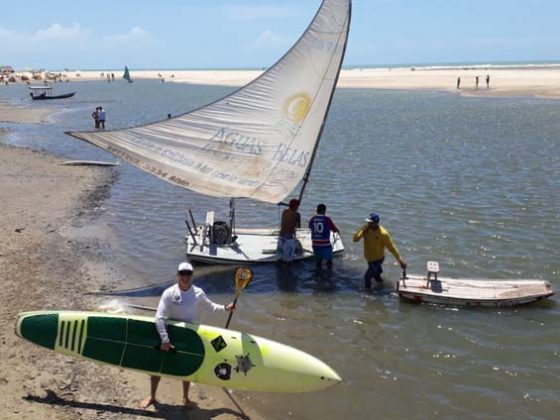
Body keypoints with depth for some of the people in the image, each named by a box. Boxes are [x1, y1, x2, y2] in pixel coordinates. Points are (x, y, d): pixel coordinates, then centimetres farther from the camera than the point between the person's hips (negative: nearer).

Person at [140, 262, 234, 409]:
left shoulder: (198, 293, -11)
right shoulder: (169, 293, -21)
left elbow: (210, 306, 8)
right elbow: (159, 318, -24)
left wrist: (224, 308, -7)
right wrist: (165, 340, -27)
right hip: (169, 333, -2)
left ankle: (185, 397, 37)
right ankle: (152, 397, 29)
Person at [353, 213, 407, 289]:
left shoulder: (383, 234, -27)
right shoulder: (366, 229, -14)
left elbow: (391, 247, -22)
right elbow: (355, 239, -16)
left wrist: (400, 260, -22)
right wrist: (362, 230, -30)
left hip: (377, 259, -5)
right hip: (369, 257, 5)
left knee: (368, 276, -2)